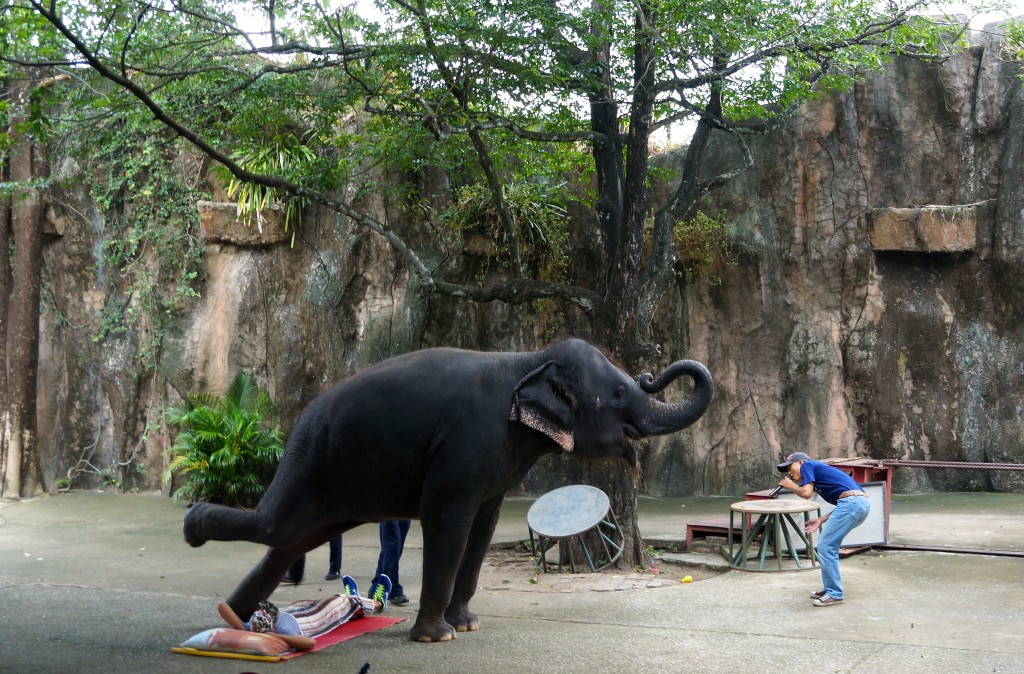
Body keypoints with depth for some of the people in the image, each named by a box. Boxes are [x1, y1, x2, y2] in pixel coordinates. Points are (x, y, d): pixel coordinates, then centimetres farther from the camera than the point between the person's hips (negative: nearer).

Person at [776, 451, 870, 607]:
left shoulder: (807, 465, 9)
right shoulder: (820, 471, 30)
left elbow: (806, 493, -5)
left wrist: (790, 486, 14)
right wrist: (821, 520, 20)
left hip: (852, 502, -9)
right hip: (863, 503, 9)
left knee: (825, 546, -2)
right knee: (829, 545, 20)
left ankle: (835, 594, 1)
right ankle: (831, 588, 25)